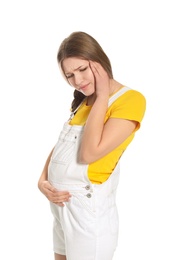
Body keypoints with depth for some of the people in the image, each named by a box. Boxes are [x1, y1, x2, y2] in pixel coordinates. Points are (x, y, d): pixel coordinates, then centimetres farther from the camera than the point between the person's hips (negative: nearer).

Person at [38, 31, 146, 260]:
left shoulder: (131, 99, -13)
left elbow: (89, 152, -22)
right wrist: (42, 180, -4)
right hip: (61, 203, 8)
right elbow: (60, 145, 11)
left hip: (87, 208, -7)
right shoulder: (82, 101, 14)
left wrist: (102, 96, -16)